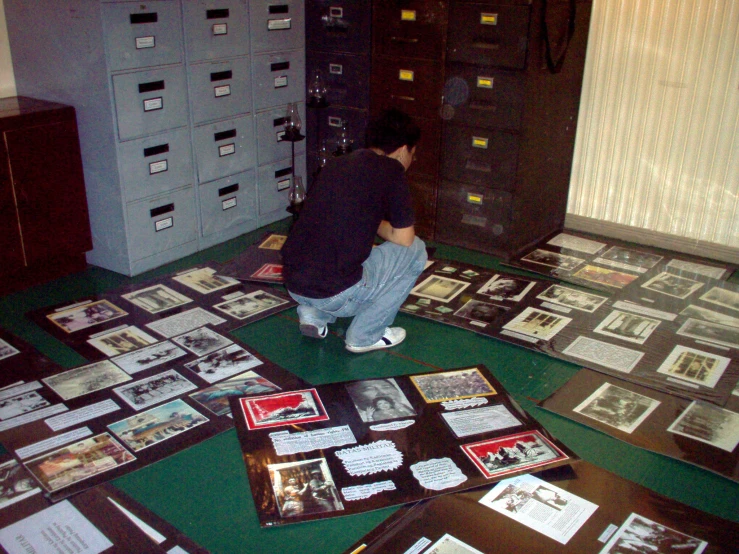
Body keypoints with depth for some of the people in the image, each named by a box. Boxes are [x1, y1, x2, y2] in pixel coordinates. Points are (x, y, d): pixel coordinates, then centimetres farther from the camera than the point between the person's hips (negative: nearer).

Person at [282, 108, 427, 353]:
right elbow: (404, 238, -1)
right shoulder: (390, 170, -4)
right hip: (335, 293, -7)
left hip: (292, 285, 8)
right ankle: (365, 335, 10)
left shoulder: (338, 162, 16)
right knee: (415, 250, 11)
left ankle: (314, 315, 17)